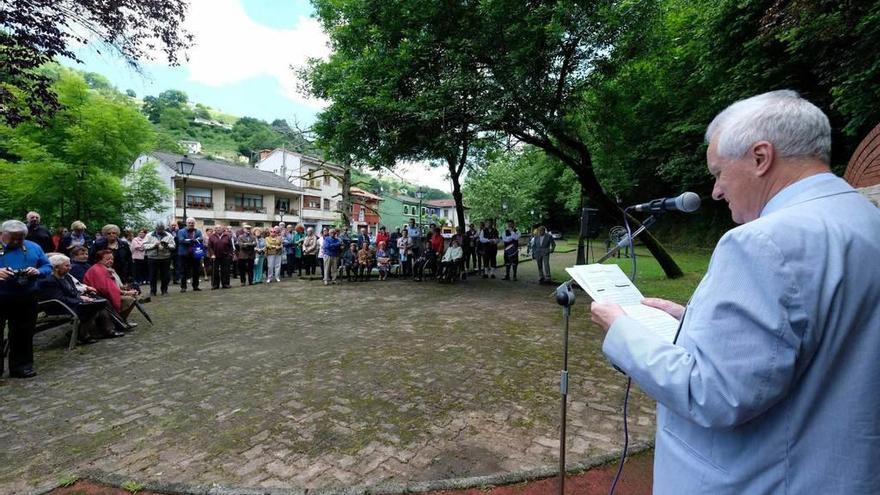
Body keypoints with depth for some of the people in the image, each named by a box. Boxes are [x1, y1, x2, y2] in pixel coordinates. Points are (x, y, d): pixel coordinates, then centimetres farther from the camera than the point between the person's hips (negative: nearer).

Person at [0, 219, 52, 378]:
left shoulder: (34, 247, 5)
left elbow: (48, 267, 9)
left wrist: (38, 271, -14)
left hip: (26, 298, 2)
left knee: (23, 334, 12)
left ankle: (21, 366, 24)